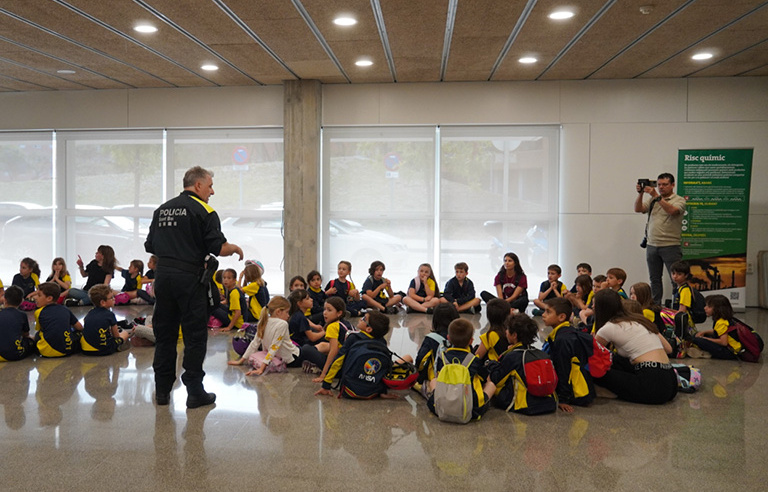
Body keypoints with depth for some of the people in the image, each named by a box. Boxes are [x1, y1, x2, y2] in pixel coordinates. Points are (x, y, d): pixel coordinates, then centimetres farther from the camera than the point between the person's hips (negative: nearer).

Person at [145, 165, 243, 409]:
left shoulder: (162, 210, 13)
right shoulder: (204, 211, -6)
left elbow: (150, 246, 16)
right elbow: (219, 248, -13)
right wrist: (236, 248, 7)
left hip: (162, 274, 6)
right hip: (189, 277, -6)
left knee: (164, 332, 13)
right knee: (195, 335, 2)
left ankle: (162, 389, 20)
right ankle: (195, 392, 8)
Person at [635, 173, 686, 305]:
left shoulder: (679, 200, 0)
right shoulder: (652, 199, 13)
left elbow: (672, 210, -20)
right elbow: (638, 209, 2)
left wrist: (656, 196, -24)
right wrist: (640, 193, -11)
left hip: (671, 246, -5)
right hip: (652, 246, 5)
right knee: (654, 279, 11)